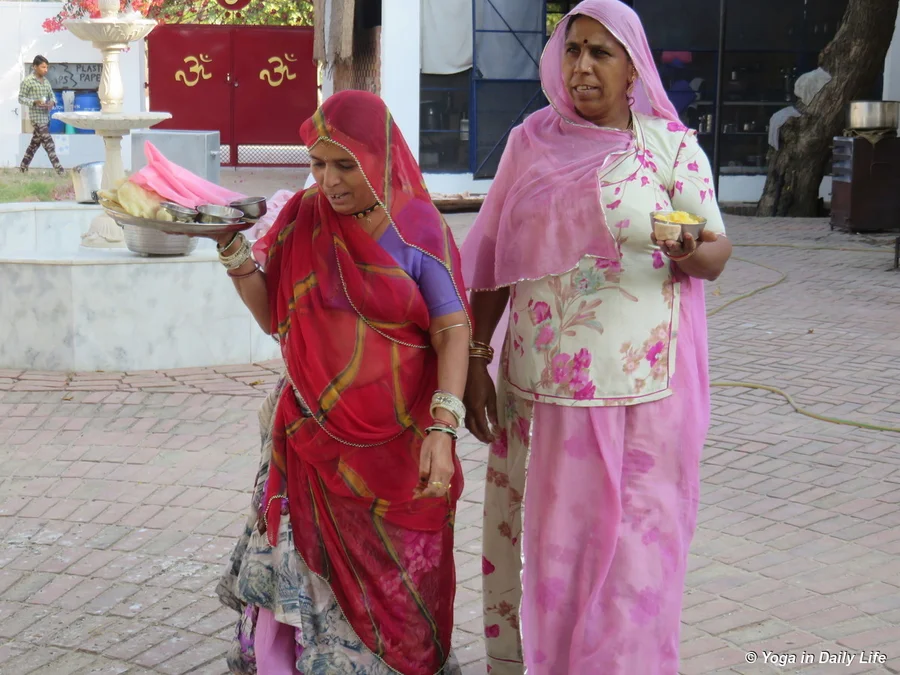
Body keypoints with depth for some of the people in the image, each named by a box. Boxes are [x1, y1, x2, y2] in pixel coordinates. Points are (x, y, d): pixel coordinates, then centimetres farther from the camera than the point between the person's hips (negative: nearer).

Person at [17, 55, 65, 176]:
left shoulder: (46, 80, 10)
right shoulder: (27, 81, -10)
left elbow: (52, 95, 16)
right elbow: (21, 98, -8)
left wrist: (52, 102, -8)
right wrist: (35, 102, -22)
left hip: (46, 116, 8)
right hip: (36, 116, -7)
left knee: (36, 141, 13)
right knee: (48, 143, -11)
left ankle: (23, 167, 24)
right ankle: (58, 168, -12)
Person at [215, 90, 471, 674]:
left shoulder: (419, 231, -6)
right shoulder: (303, 219, 3)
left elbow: (453, 334, -10)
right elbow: (273, 316, 7)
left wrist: (443, 430, -21)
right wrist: (233, 247, -7)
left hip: (395, 445, -2)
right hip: (312, 438, 2)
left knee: (394, 590, 7)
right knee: (291, 579, -1)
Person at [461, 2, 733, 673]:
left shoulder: (671, 145, 1)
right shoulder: (532, 140, 7)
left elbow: (717, 253, 0)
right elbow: (494, 259, 9)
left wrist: (693, 251, -24)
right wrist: (475, 360, 5)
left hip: (638, 387, -2)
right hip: (540, 384, 2)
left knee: (629, 539, 1)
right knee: (539, 530, 8)